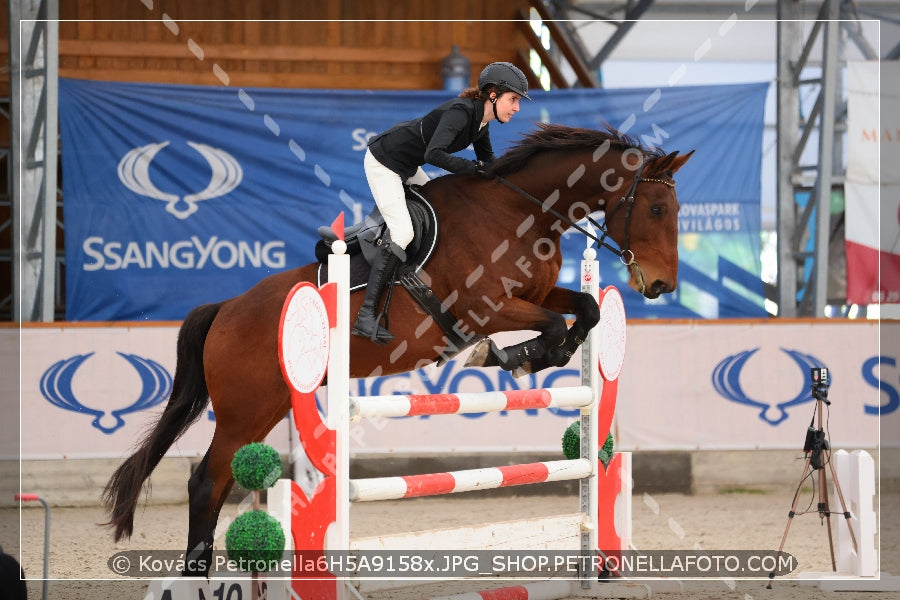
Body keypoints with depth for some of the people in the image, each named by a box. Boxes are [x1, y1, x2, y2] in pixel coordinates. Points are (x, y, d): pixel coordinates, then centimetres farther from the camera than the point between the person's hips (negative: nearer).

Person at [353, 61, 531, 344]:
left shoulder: (481, 119, 0)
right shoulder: (461, 111, -28)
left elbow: (489, 161, 15)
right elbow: (434, 154, -40)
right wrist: (474, 168, -31)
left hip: (406, 166, 10)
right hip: (383, 163, -10)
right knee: (402, 233, -18)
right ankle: (366, 317, -20)